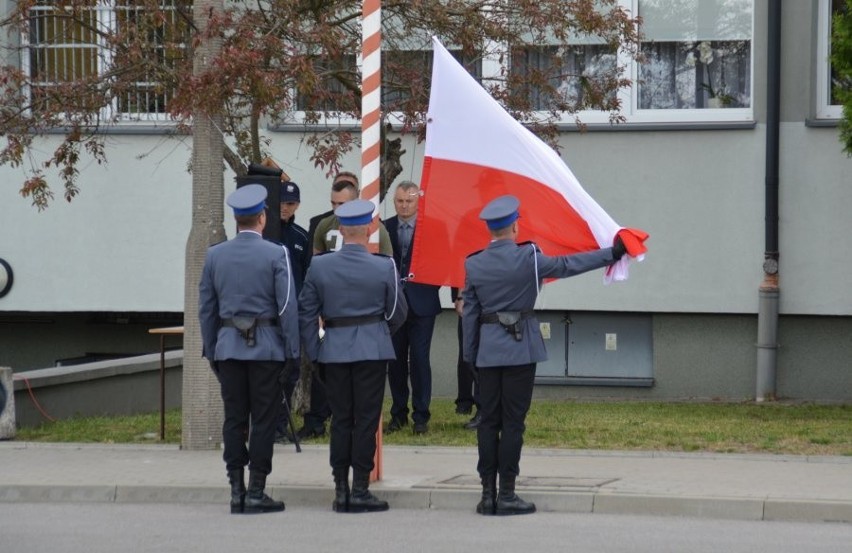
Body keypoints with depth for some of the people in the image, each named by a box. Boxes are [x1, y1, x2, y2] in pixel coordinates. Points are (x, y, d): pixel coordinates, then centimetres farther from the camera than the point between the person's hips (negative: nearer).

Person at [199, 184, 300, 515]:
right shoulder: (275, 255, -7)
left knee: (234, 419, 6)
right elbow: (288, 306, -8)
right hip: (266, 347, -3)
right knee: (264, 420, 0)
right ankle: (256, 493, -1)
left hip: (228, 347, 3)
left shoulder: (214, 255, 4)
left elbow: (206, 308, 8)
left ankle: (236, 492, 6)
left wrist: (211, 350, 16)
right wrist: (292, 351, -2)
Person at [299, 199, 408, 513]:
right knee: (366, 420, 1)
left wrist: (313, 352, 8)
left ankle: (340, 490, 9)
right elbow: (397, 313, 4)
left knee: (340, 420, 8)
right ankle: (360, 490, 0)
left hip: (334, 351, 2)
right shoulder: (384, 268, -7)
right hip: (372, 349, -2)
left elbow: (306, 312, 1)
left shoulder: (319, 266, -2)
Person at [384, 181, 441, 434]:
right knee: (395, 360, 6)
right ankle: (399, 413, 15)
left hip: (421, 305, -3)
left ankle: (421, 416, 1)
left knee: (419, 359, -4)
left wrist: (430, 288, -7)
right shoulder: (384, 228, 5)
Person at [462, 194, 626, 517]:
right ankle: (506, 495, -1)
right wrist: (612, 254, 4)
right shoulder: (528, 258, -10)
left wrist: (470, 356, 12)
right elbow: (568, 265, -4)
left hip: (487, 350, 3)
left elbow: (469, 314, 5)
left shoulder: (473, 265, 1)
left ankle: (488, 493, 6)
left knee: (488, 421, 7)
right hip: (520, 348, -3)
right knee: (513, 422, -1)